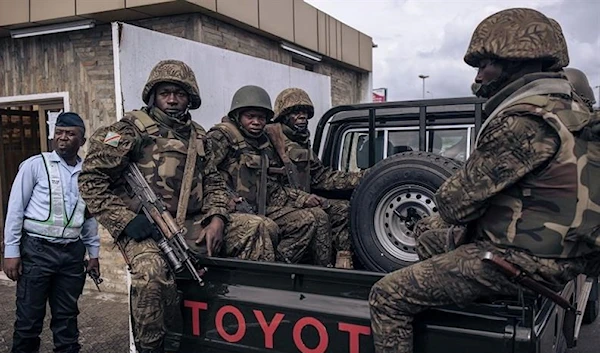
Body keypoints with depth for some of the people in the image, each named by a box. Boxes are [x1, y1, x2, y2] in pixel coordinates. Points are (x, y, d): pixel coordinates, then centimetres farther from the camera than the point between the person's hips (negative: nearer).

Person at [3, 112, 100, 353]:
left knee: (67, 316, 13)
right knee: (29, 317, 3)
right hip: (37, 250, -3)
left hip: (73, 252, 4)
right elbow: (15, 210, -4)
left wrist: (93, 253, 14)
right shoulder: (35, 165, -4)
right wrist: (11, 251, -8)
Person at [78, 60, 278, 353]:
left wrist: (216, 218, -2)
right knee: (151, 272, -38)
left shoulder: (198, 136, 16)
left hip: (193, 226, 6)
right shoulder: (132, 128, -2)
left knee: (262, 228, -1)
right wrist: (126, 220, -15)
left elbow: (213, 183, 18)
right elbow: (91, 180, -5)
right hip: (146, 229, -6)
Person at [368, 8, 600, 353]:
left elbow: (455, 201, -21)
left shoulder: (525, 122, -25)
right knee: (429, 231, 26)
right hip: (547, 248, 10)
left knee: (387, 296, -10)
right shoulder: (563, 106, 8)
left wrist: (449, 199, 4)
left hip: (520, 259, -10)